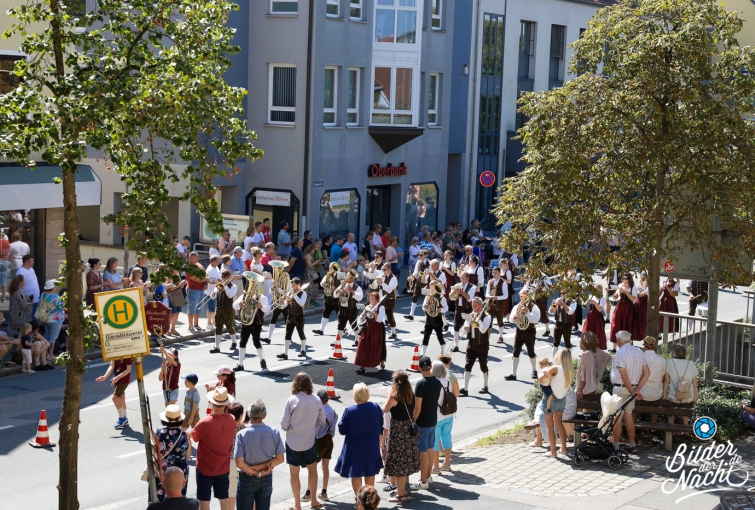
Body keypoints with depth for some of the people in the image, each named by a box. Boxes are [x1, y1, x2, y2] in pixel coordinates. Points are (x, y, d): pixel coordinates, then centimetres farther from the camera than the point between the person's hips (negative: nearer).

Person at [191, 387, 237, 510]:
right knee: (224, 499, 17)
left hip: (205, 468, -5)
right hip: (223, 468, 5)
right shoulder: (232, 420, -9)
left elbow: (192, 436, -9)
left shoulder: (205, 423, -26)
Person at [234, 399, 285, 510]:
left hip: (247, 480, -3)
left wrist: (255, 472, -9)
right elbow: (279, 459, -6)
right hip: (266, 479, 3)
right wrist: (261, 467, -9)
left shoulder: (242, 435, -18)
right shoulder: (274, 433, -9)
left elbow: (239, 463, -20)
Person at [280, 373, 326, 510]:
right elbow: (321, 421, 3)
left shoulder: (292, 400, -18)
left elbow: (284, 424, -15)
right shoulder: (316, 401, -9)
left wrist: (288, 428, 7)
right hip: (309, 442, 2)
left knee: (294, 474, 11)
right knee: (312, 470, 22)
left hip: (293, 443, -2)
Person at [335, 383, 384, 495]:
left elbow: (342, 430, -12)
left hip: (355, 447, -4)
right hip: (372, 447, 4)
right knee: (370, 473, 18)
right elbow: (380, 425, 7)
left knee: (356, 474, 8)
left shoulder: (349, 411, -21)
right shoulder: (376, 407, -8)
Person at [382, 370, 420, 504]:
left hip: (397, 431, -7)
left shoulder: (394, 396, -17)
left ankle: (401, 495, 5)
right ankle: (402, 490, 30)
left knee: (398, 463, 1)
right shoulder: (411, 395, 2)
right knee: (405, 461, 18)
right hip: (409, 429, 7)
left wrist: (390, 393, -3)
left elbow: (385, 410, -9)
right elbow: (413, 412, 11)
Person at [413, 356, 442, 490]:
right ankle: (428, 476, 29)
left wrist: (413, 422, -11)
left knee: (423, 452, 0)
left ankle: (423, 481, 5)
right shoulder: (437, 382, 1)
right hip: (433, 421, 8)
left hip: (422, 423, -8)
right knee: (430, 450, 18)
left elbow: (417, 407, -20)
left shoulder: (421, 384, -21)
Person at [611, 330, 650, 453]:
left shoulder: (620, 353, -15)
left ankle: (615, 446, 1)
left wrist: (632, 391, -11)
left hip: (620, 388, -7)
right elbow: (646, 372, 6)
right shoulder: (639, 352, 8)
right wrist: (637, 389, 2)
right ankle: (632, 444, 18)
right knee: (628, 415, 15)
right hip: (632, 387, 7)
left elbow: (624, 376, -19)